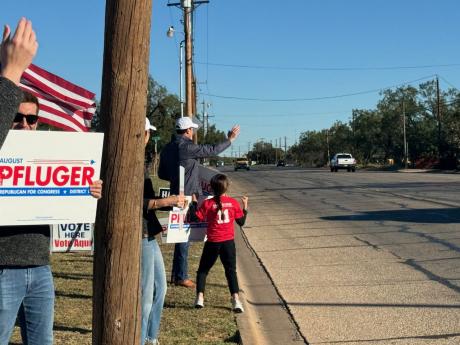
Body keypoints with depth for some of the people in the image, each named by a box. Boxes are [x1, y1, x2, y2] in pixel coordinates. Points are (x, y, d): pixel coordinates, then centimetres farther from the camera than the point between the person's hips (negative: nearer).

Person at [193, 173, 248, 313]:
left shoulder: (207, 203, -8)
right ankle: (236, 299, -2)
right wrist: (245, 207, 17)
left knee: (203, 269, 16)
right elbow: (241, 222, 4)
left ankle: (200, 297, 8)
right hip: (228, 242, 1)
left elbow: (196, 219, -7)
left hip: (212, 242, -1)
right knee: (231, 270, 10)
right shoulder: (233, 202, -2)